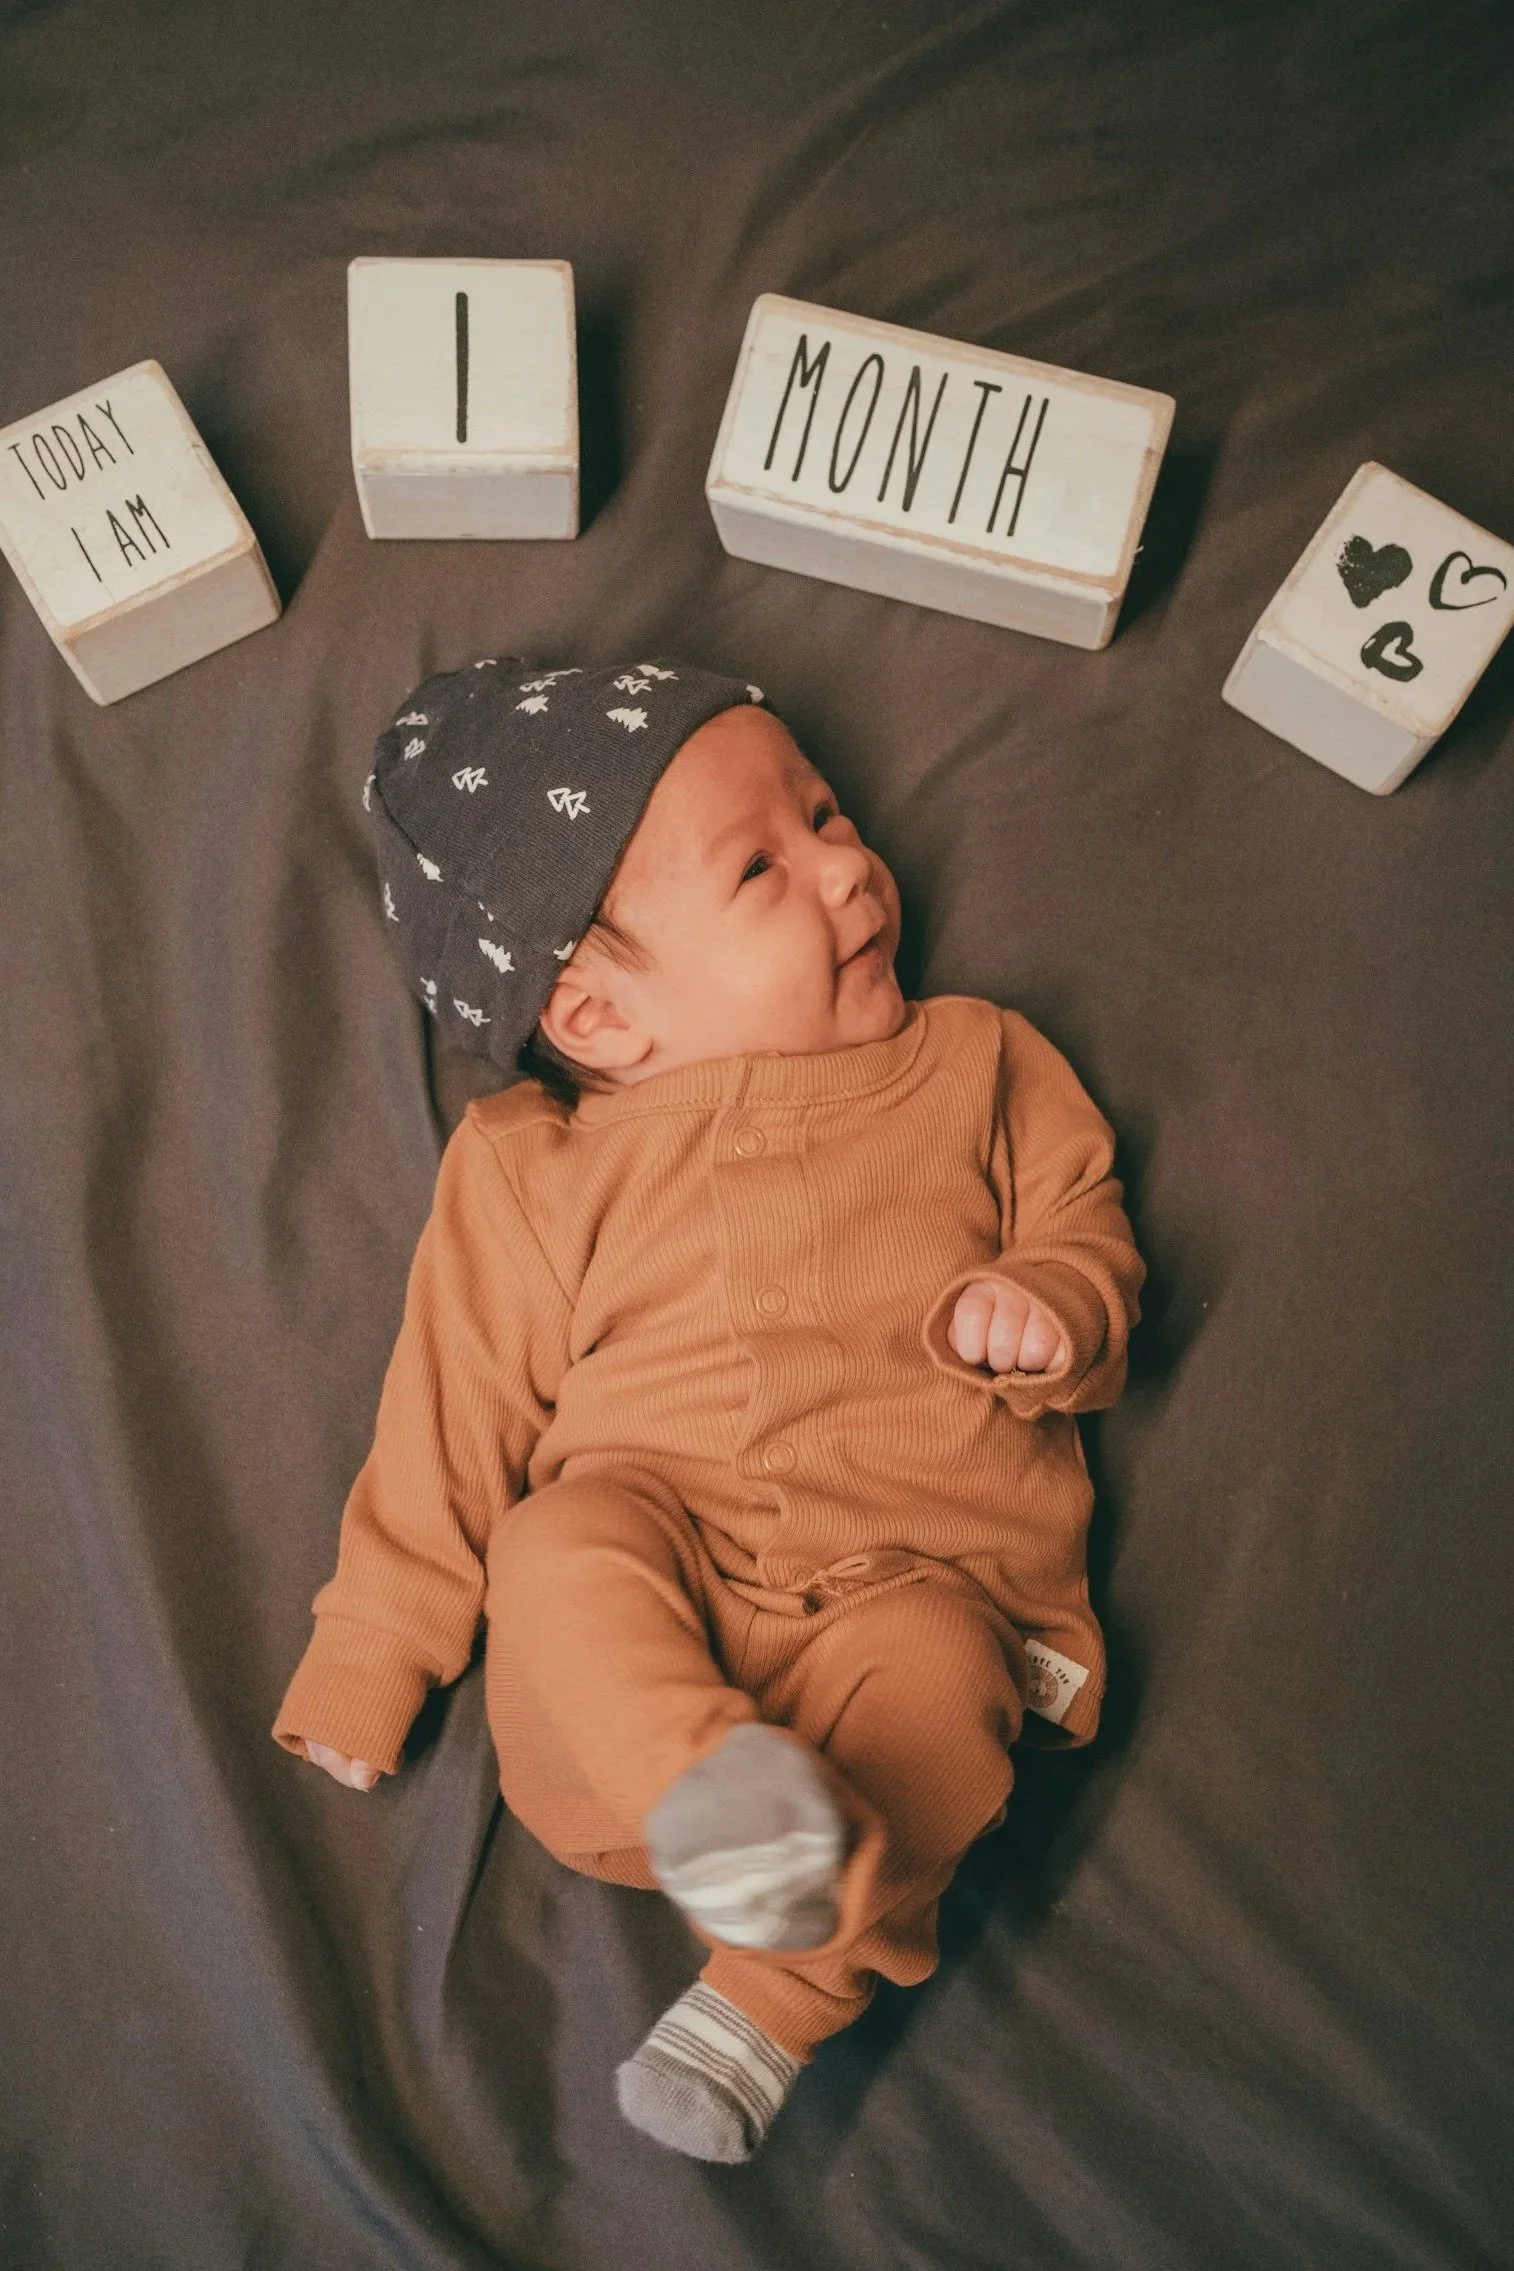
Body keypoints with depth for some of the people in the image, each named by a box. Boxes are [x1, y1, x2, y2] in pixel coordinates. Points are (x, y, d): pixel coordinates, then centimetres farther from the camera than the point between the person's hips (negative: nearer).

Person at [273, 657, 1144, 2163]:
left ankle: (769, 2000, -21)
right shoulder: (533, 1166, 9)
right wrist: (364, 1663, 10)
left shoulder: (972, 1066, 13)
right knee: (557, 1545, -30)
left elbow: (1086, 1226, 16)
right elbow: (454, 1416, 11)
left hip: (913, 1566, 0)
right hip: (654, 1538, 1)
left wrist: (1049, 1306, -11)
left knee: (935, 1674, -31)